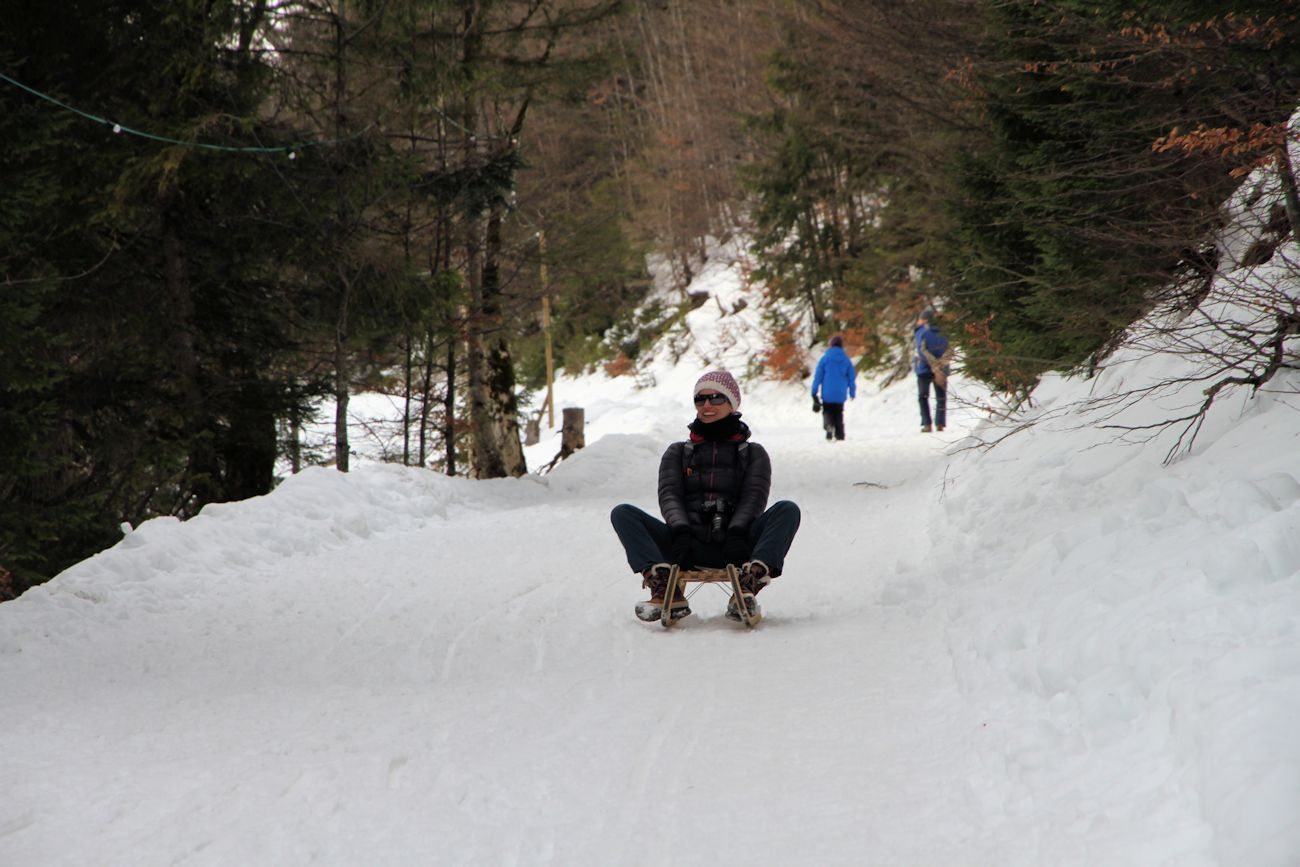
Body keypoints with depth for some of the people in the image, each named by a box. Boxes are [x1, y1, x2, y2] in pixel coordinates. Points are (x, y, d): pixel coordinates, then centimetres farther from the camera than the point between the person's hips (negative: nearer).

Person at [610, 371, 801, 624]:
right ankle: (666, 590, -36)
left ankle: (747, 586, -43)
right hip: (689, 546, 1)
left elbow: (754, 497, 4)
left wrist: (737, 530, -18)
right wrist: (679, 529, -15)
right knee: (623, 513, -17)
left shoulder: (753, 453, 20)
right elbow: (669, 495, 7)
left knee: (788, 510, -25)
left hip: (734, 545, -1)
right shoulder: (678, 452, 24)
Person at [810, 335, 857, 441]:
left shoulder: (825, 358, -5)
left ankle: (828, 425, -22)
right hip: (840, 394, 2)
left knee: (827, 412, 10)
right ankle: (840, 435, 7)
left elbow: (818, 376, -5)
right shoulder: (846, 360, 1)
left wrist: (814, 392, 0)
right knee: (839, 414, 15)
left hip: (827, 393, -2)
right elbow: (852, 377, 4)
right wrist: (852, 392, 14)